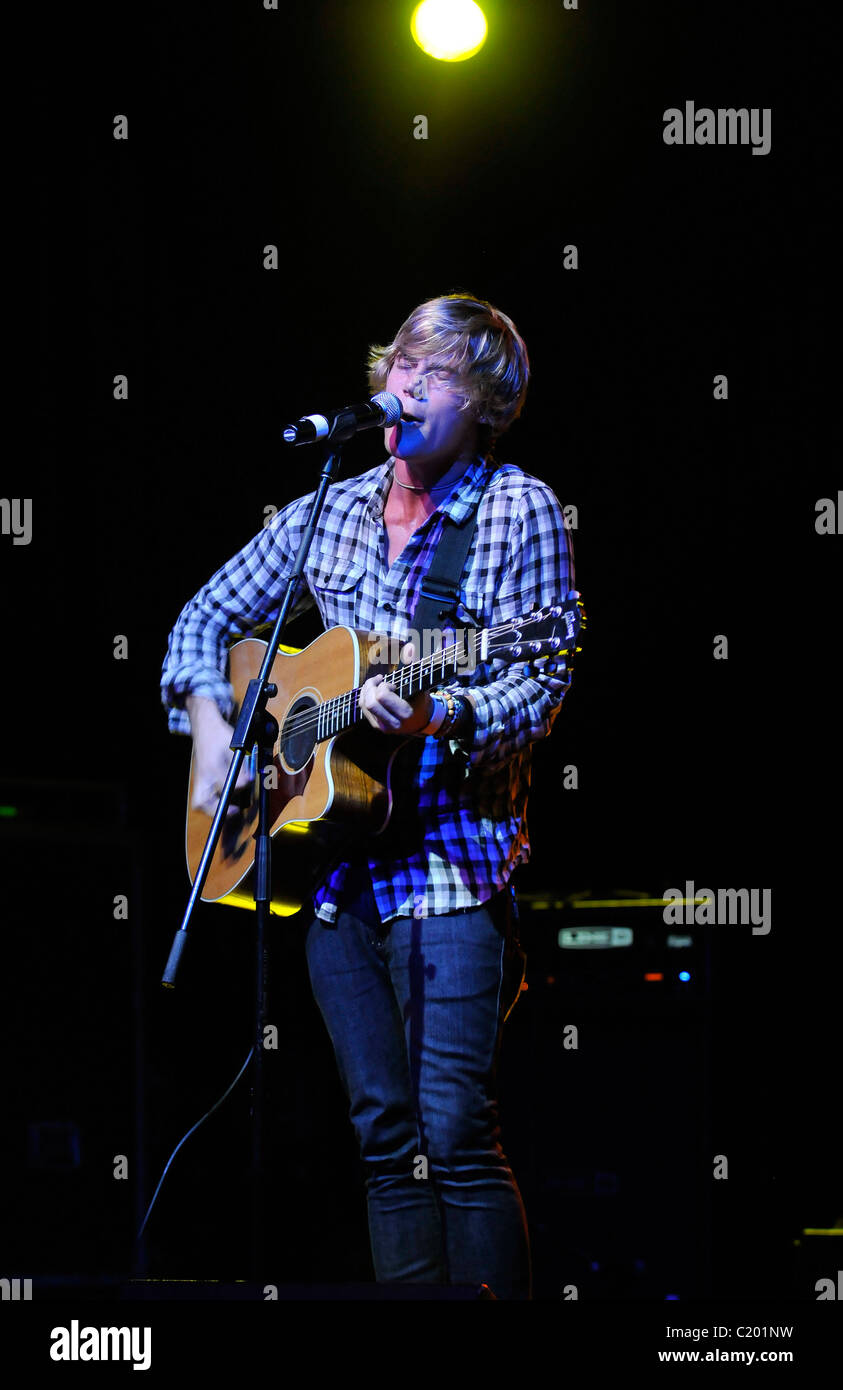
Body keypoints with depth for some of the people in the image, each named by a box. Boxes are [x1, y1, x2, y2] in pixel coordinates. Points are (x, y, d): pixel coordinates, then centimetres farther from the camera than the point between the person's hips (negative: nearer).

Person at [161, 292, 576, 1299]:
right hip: (334, 868, 6)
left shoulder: (518, 511, -2)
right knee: (386, 1137, 5)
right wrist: (213, 724, 4)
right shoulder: (328, 514, 13)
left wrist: (438, 714, -26)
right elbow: (204, 621, 22)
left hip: (453, 860, -5)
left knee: (456, 1132, -14)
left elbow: (539, 687, -8)